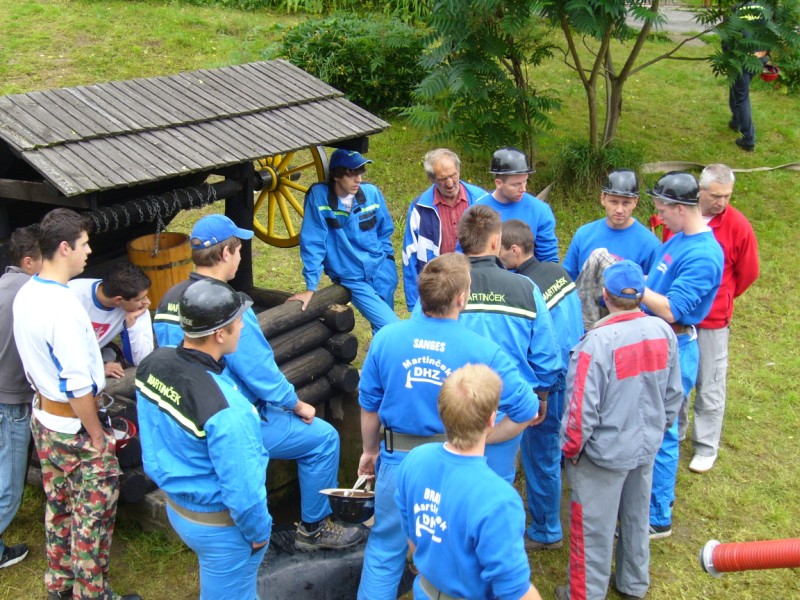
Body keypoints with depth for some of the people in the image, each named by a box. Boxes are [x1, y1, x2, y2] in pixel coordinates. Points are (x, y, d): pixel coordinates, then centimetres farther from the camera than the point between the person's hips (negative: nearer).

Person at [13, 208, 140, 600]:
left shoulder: (25, 294, 0)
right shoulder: (64, 307, -28)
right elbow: (77, 387, -27)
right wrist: (97, 435, -16)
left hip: (42, 415, 9)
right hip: (74, 425, -9)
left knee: (58, 503, 22)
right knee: (94, 512, 6)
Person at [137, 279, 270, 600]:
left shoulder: (153, 364, -12)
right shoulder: (224, 409, -36)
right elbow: (241, 486, -26)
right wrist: (259, 530, -9)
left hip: (175, 507, 7)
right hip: (221, 524, -7)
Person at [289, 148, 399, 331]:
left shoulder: (372, 193, -4)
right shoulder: (319, 196, -13)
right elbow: (313, 244, -11)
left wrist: (386, 263, 5)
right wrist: (310, 288, -10)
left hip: (382, 273, 3)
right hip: (353, 279, -3)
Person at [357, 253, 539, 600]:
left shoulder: (386, 338, -10)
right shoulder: (482, 351, -16)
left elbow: (369, 403, 2)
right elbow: (527, 411, -11)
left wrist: (370, 450, 18)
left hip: (398, 459, 2)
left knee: (385, 549, 19)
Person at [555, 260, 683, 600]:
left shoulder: (598, 343, -29)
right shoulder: (663, 332, -10)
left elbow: (582, 409, -24)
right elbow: (673, 395, 3)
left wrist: (570, 448, -7)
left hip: (604, 453, -6)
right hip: (646, 446, 6)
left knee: (594, 527, 12)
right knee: (637, 516, 25)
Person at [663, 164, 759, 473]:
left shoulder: (738, 226, -14)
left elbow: (747, 273, 0)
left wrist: (719, 298, 11)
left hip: (712, 320, -3)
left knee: (709, 387, 8)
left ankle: (706, 448, 23)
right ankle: (673, 432, 38)